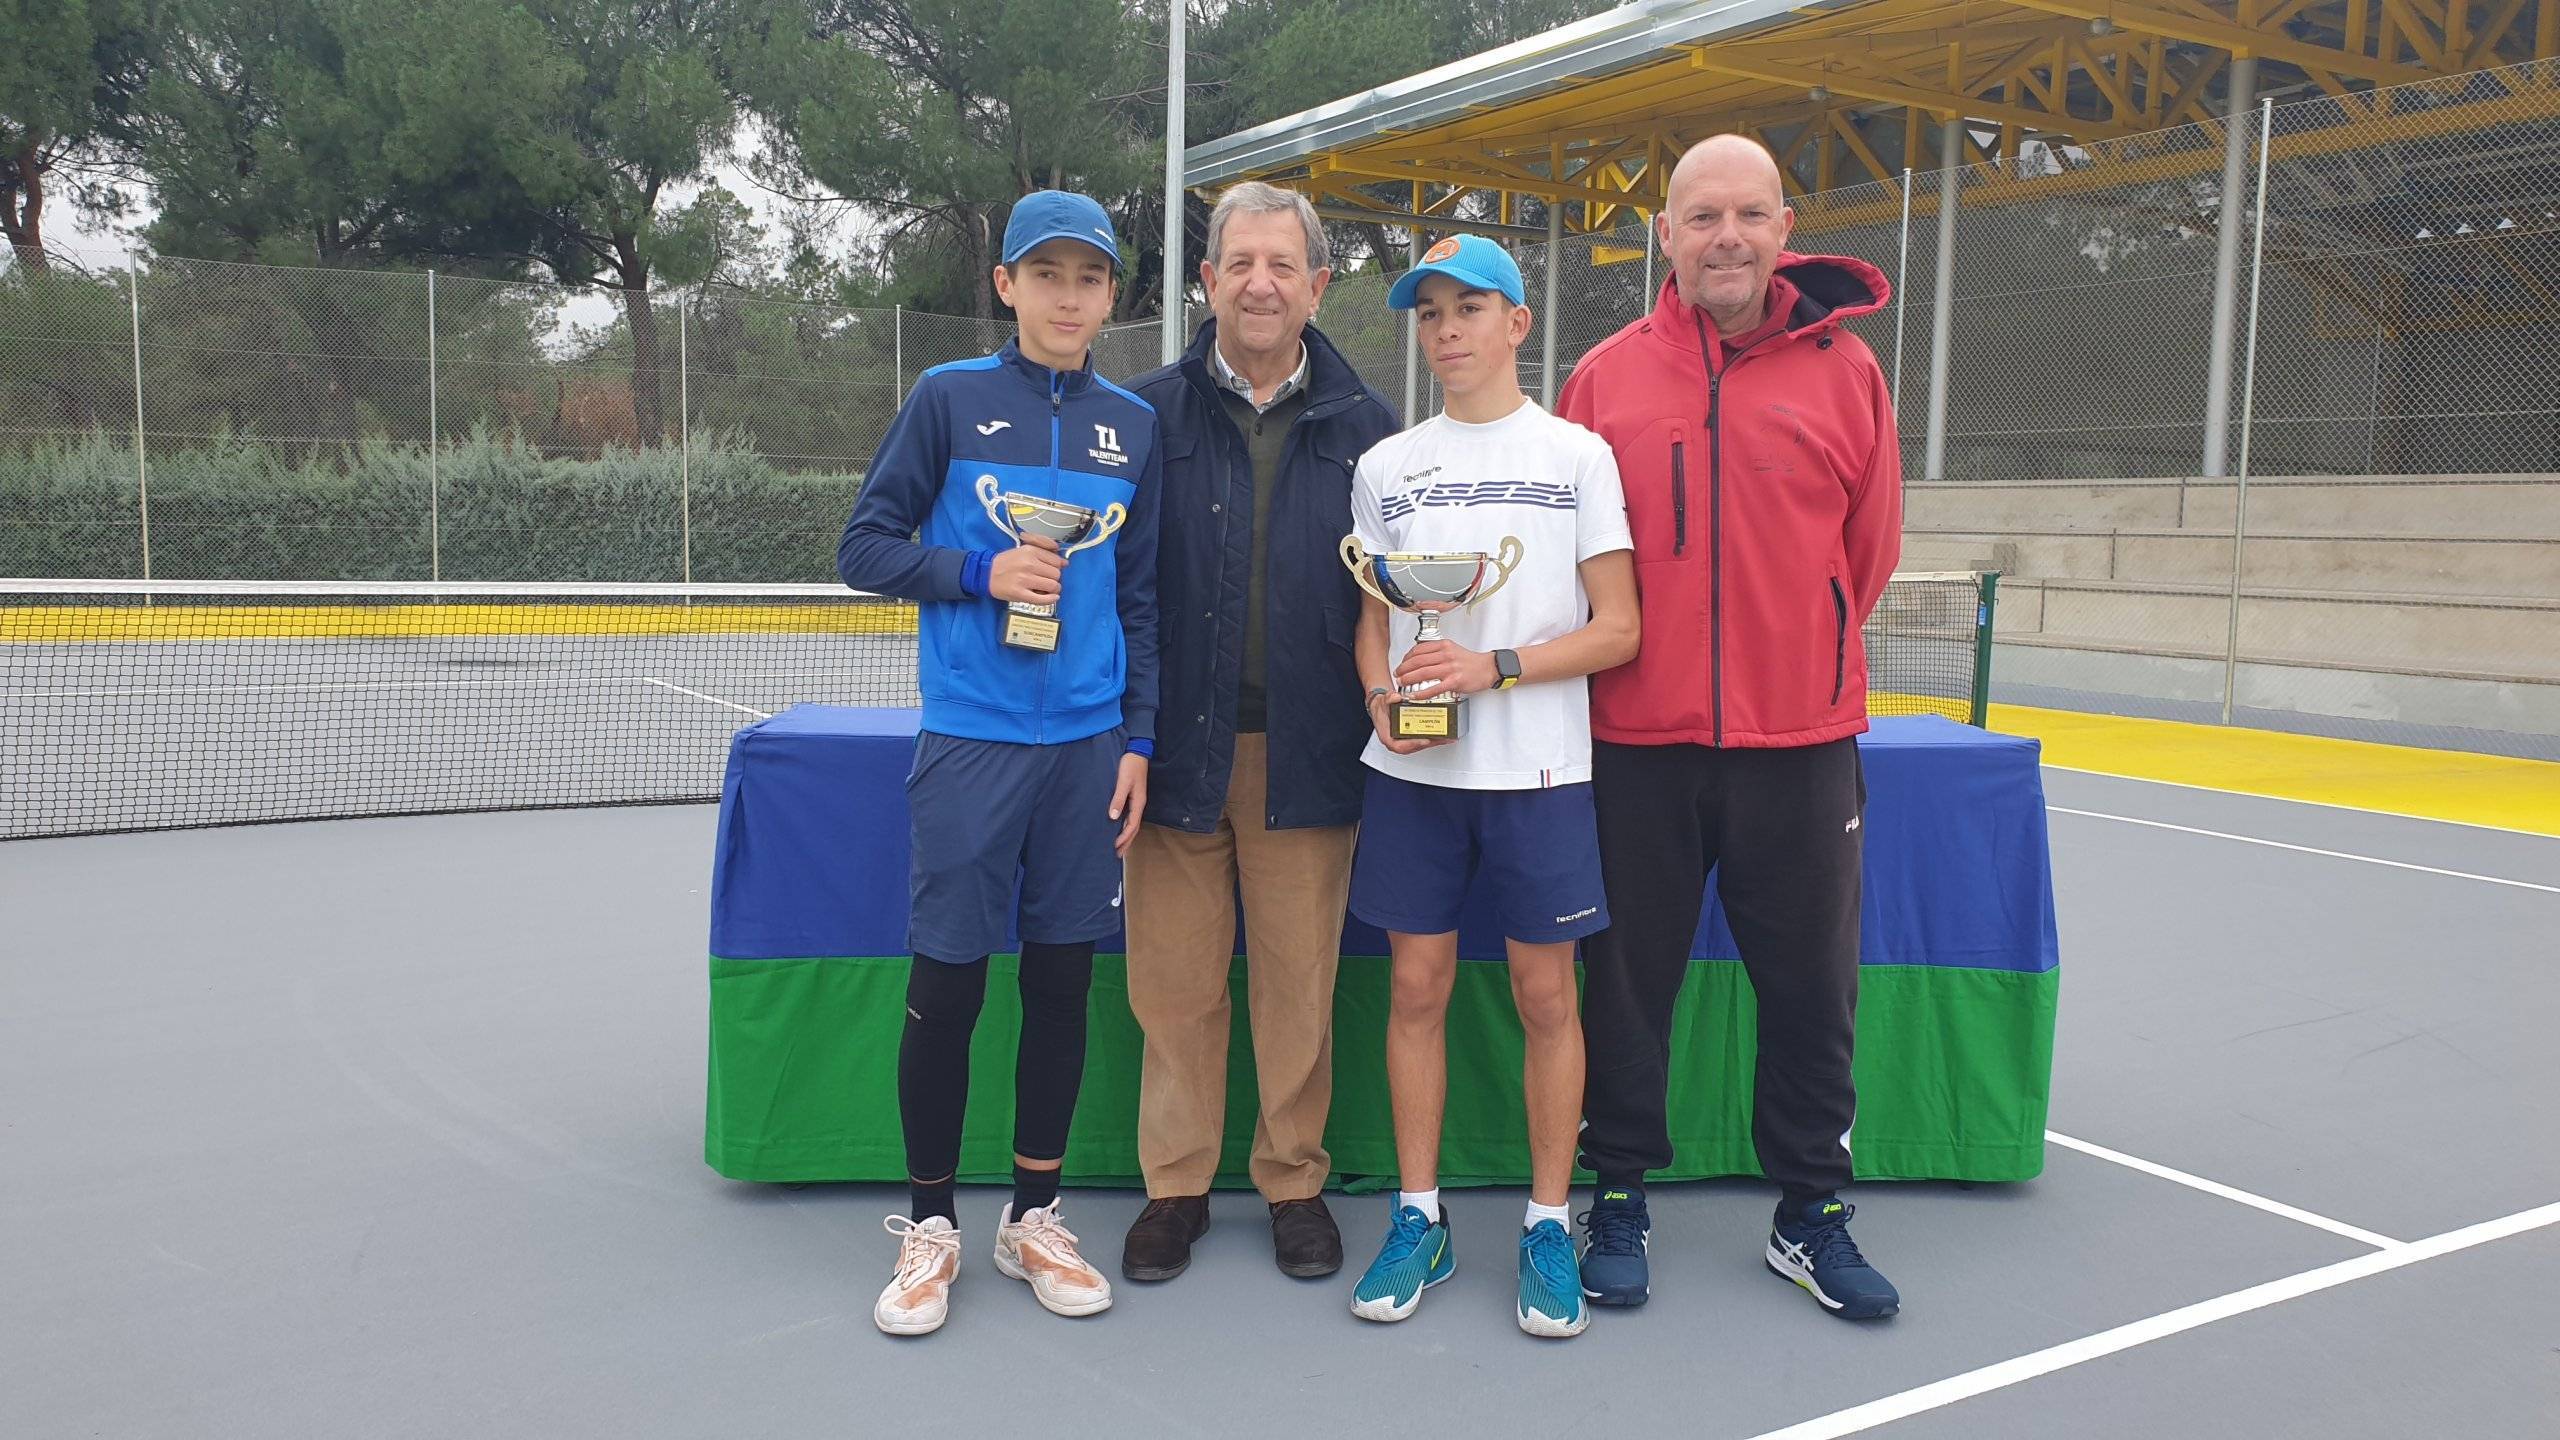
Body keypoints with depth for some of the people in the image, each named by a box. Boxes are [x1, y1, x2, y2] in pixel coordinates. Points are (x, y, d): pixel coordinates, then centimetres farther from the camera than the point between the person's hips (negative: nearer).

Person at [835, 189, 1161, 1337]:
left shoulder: (1133, 425, 9)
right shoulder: (950, 397, 0)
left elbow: (1144, 597, 12)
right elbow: (864, 547, 1)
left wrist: (1138, 739, 6)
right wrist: (981, 573, -14)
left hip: (1089, 745, 3)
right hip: (971, 739, -3)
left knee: (1062, 980, 8)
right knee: (947, 983, 1)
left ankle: (1034, 1217, 23)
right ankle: (929, 1225, 19)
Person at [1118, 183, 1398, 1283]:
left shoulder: (1362, 426, 8)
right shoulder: (1152, 416, 5)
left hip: (1306, 749, 0)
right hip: (1181, 742, 0)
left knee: (1299, 978, 7)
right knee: (1175, 976, 6)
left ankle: (1295, 1181, 23)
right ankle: (1176, 1183, 21)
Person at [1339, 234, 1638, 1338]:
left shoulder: (1578, 454, 1)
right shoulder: (1387, 466, 10)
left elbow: (1618, 629, -3)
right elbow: (1372, 622, 14)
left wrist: (1493, 667, -16)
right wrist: (1385, 698, -7)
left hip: (1538, 768, -2)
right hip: (1412, 769, 2)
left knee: (1545, 995, 3)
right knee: (1417, 986, 6)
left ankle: (1548, 1227, 17)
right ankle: (1419, 1219, 19)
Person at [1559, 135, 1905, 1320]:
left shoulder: (1844, 370, 2)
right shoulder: (1606, 376, 2)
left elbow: (1870, 548, 9)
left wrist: (1804, 661, 11)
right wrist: (1631, 667, 6)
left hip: (1800, 741, 1)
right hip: (1638, 742, 0)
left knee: (1812, 989, 9)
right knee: (1626, 982, 9)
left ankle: (1810, 1214, 27)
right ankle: (1617, 1201, 26)